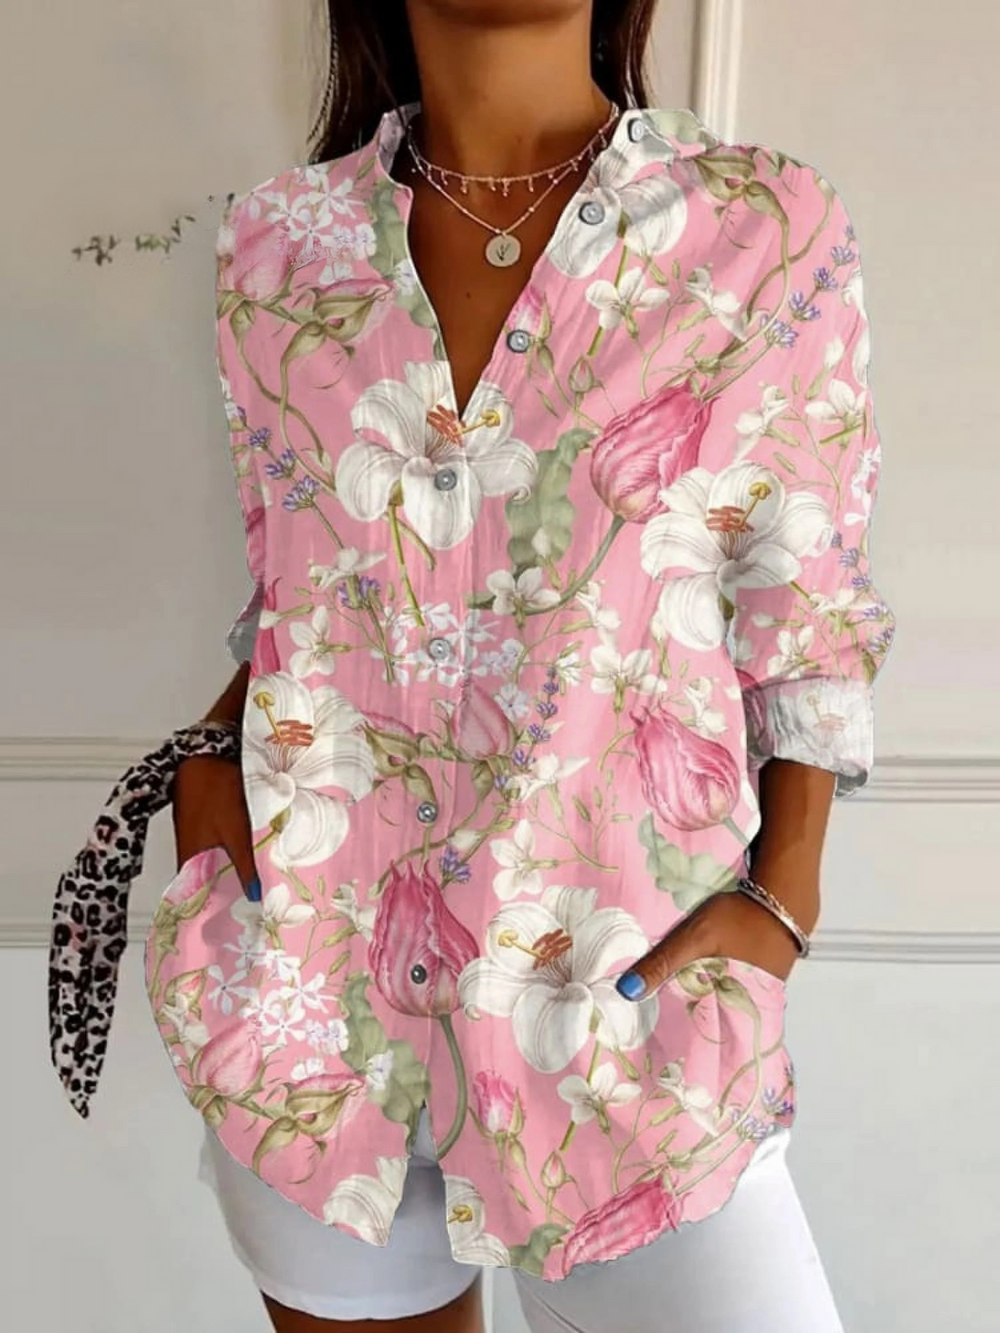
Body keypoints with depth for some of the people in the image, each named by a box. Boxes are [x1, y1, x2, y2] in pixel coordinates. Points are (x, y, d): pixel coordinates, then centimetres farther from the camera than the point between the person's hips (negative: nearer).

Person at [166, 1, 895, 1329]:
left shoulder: (772, 232, -4)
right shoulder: (277, 243, 2)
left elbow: (805, 630, -1)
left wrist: (781, 900, -10)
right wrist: (211, 757, -2)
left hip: (623, 992, -1)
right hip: (309, 974, 3)